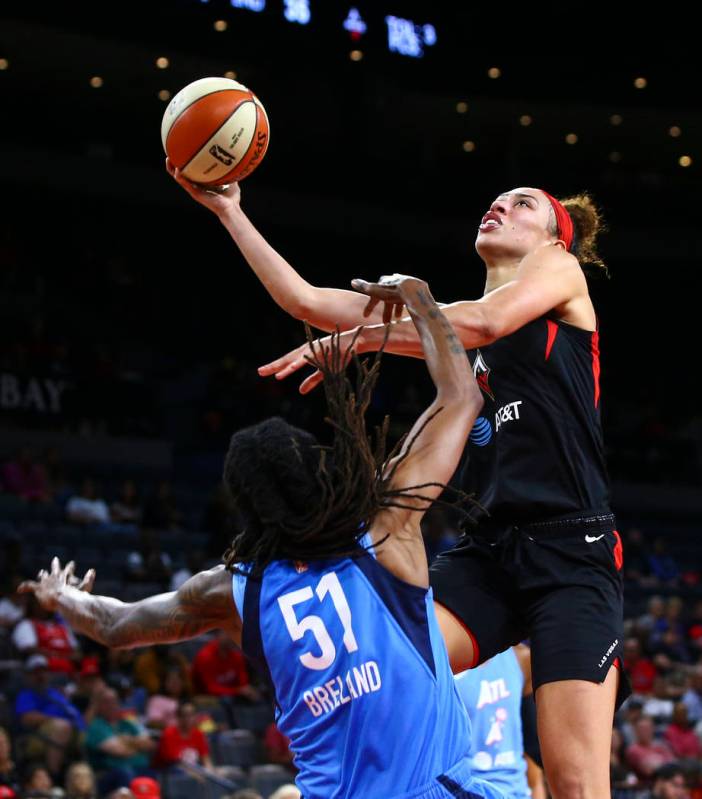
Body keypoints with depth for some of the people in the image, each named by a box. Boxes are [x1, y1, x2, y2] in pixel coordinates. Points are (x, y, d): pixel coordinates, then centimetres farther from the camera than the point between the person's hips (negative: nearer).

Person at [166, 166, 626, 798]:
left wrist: (364, 335, -8)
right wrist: (229, 212, 18)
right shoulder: (445, 321, 22)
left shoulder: (560, 267, 8)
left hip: (570, 548, -6)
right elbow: (306, 300, 21)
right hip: (486, 549, 6)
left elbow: (491, 320, -15)